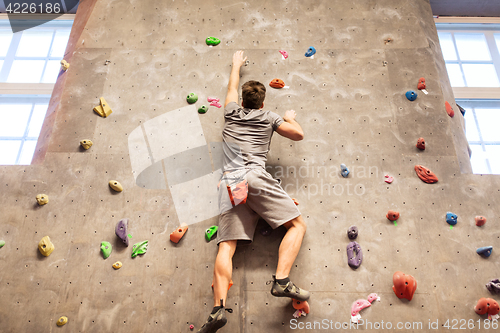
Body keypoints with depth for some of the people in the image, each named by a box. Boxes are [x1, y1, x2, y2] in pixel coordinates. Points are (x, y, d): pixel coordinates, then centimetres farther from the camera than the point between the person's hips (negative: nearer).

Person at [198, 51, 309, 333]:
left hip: (230, 183, 4)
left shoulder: (232, 113, 25)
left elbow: (233, 87, 44)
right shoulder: (268, 118, 16)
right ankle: (282, 280, -18)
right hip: (255, 177, -3)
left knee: (227, 246, -5)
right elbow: (298, 134, 18)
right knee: (298, 224, 1)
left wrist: (237, 64, 61)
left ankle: (219, 307, -20)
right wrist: (290, 118, 39)